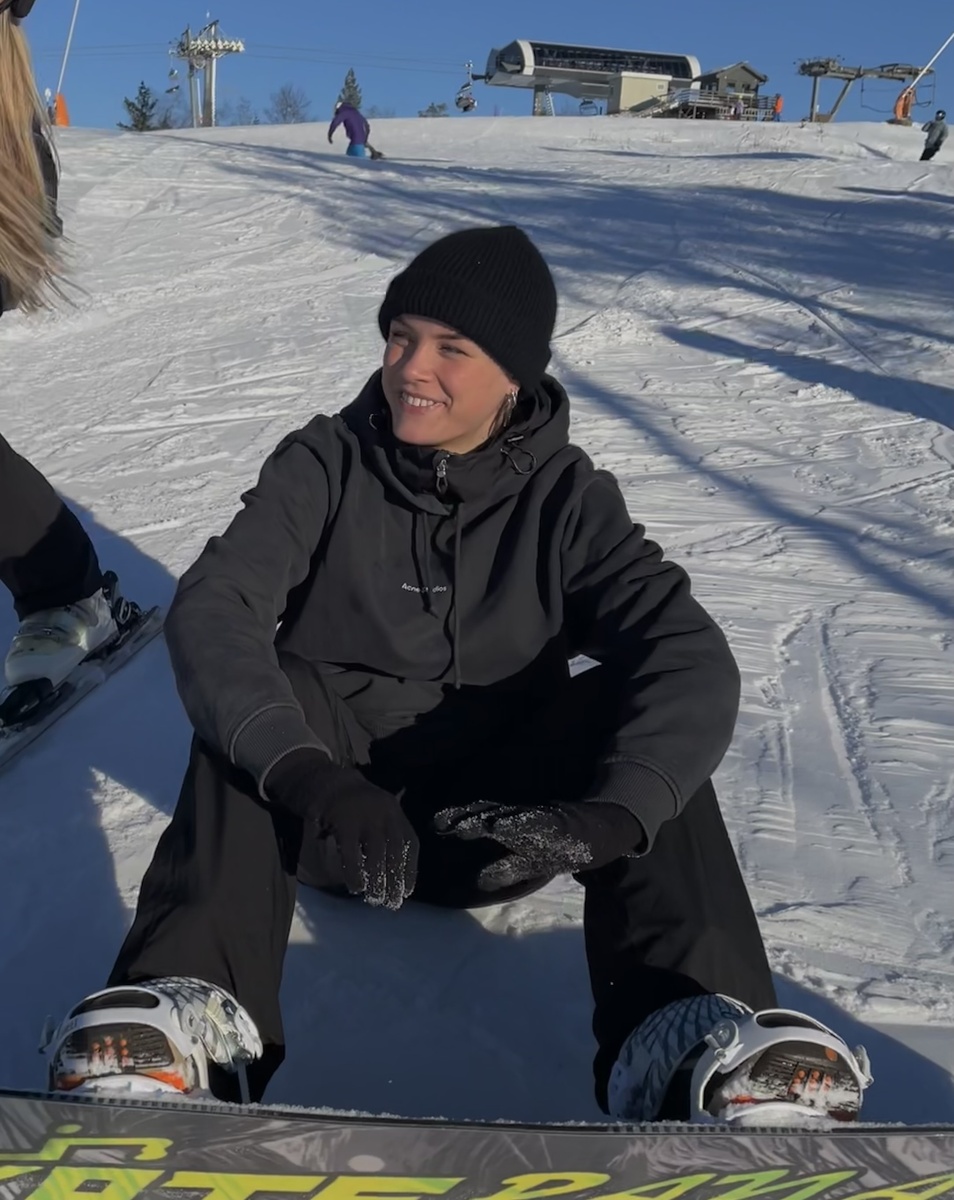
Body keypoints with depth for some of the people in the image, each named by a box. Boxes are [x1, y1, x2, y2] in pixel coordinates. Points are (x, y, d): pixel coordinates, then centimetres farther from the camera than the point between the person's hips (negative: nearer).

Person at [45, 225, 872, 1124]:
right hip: (337, 802, 1)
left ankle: (691, 1037, -36)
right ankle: (186, 1015, -40)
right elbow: (210, 609, -22)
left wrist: (611, 814, -39)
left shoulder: (565, 495, -6)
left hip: (497, 817, 0)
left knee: (645, 710, -24)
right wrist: (307, 776, -40)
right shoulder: (326, 463, -6)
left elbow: (692, 659, -20)